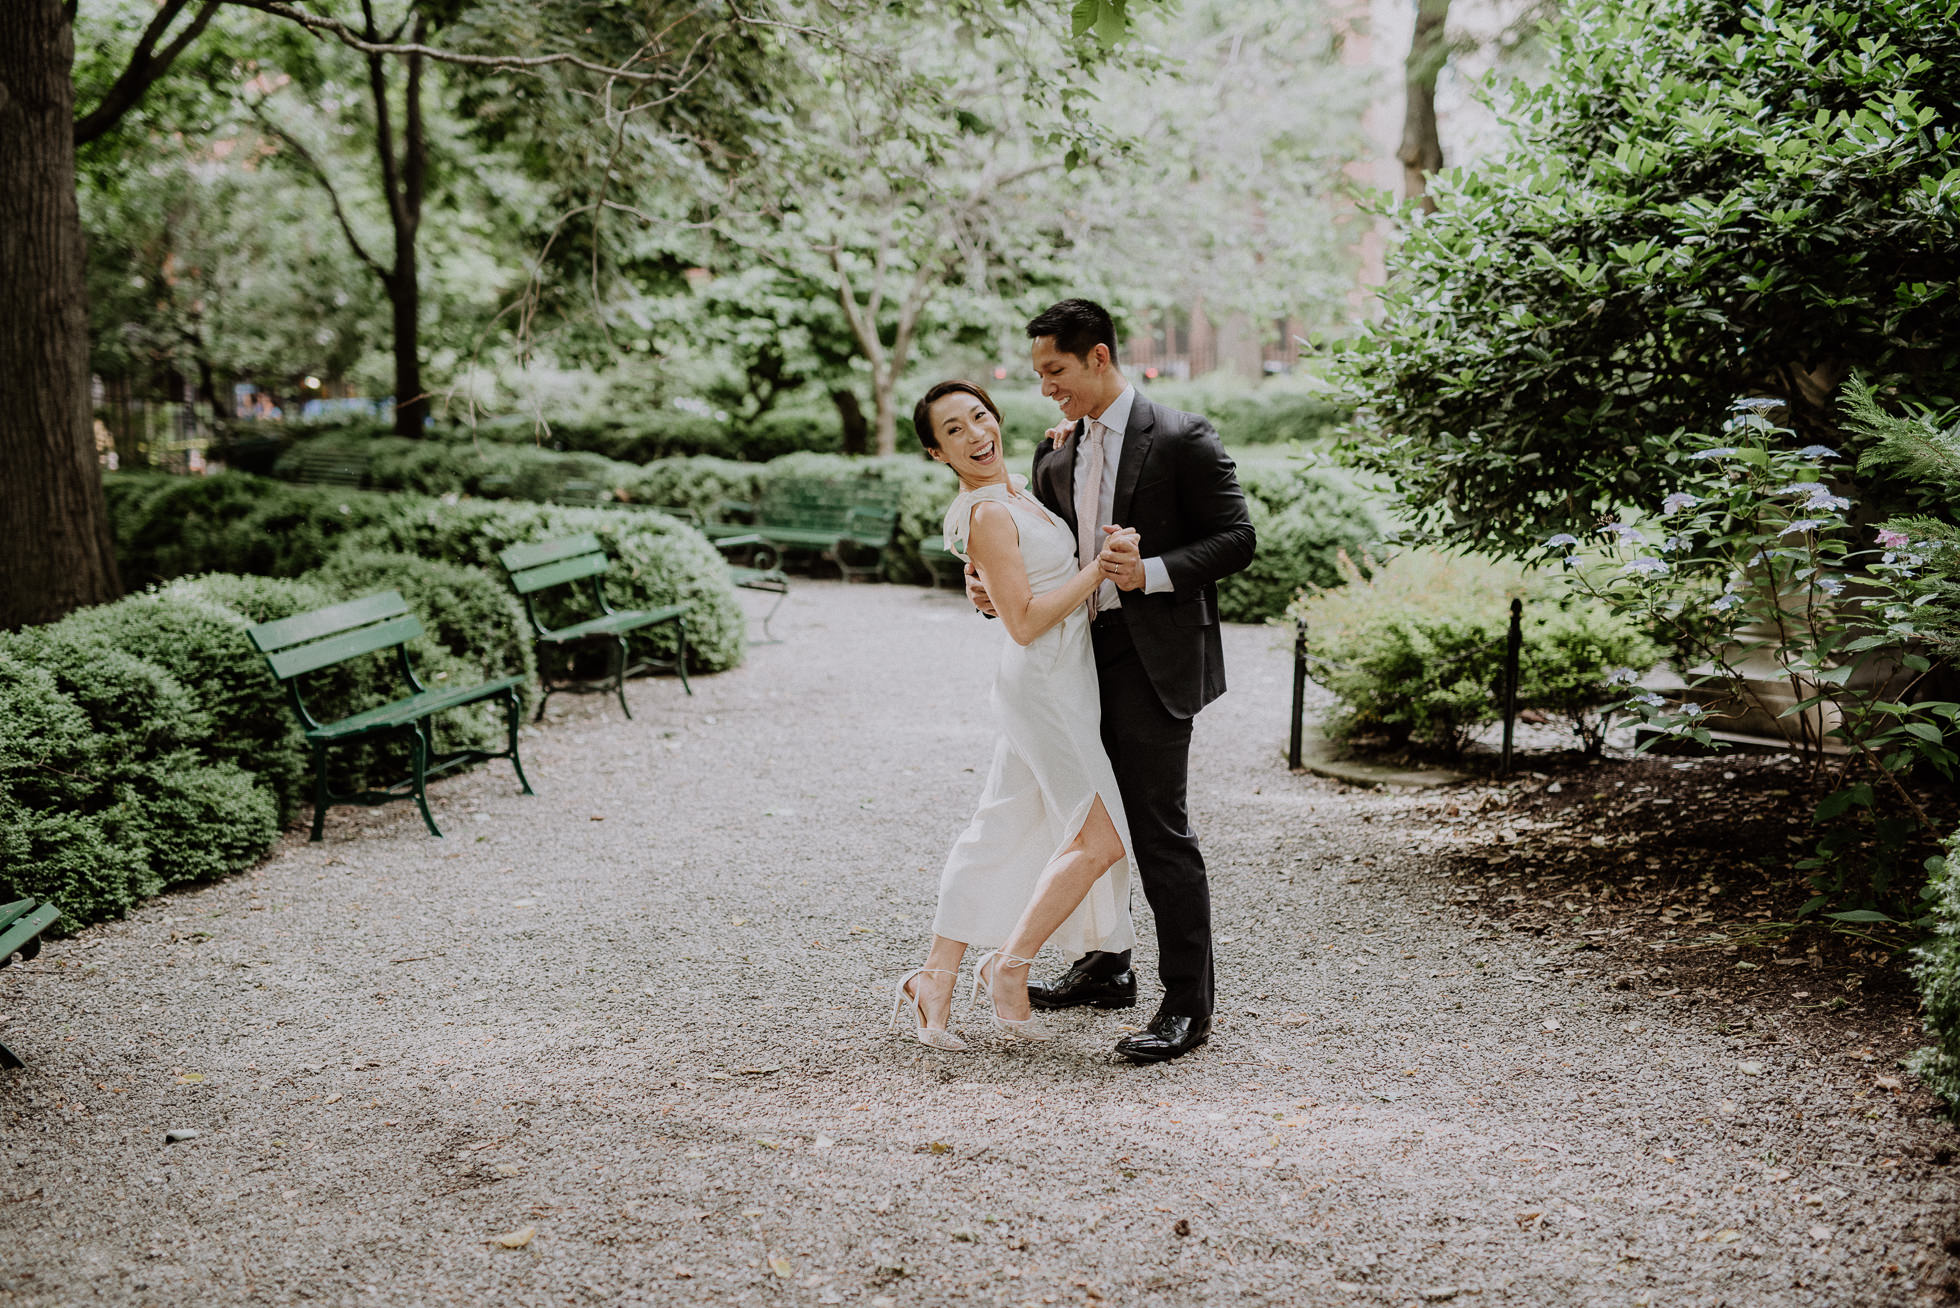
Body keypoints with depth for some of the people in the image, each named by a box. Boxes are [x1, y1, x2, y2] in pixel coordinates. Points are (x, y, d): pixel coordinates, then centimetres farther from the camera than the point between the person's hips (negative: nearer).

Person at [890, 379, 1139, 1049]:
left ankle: (937, 980, 18)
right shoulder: (986, 514, -18)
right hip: (1047, 685, -9)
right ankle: (1009, 967, 5)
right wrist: (1099, 566, -19)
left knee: (999, 834, 12)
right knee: (1101, 835, -6)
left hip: (1054, 684, 9)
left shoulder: (1013, 488, 10)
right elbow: (1025, 622, -21)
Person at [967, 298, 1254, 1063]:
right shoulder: (1058, 453, 11)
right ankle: (1105, 968, 34)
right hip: (1081, 654, 8)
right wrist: (990, 582, -5)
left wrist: (1152, 572, -23)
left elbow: (1235, 538, -10)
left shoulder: (1181, 439, -10)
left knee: (1158, 828, -7)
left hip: (1152, 660, -8)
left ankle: (1187, 1004, 1)